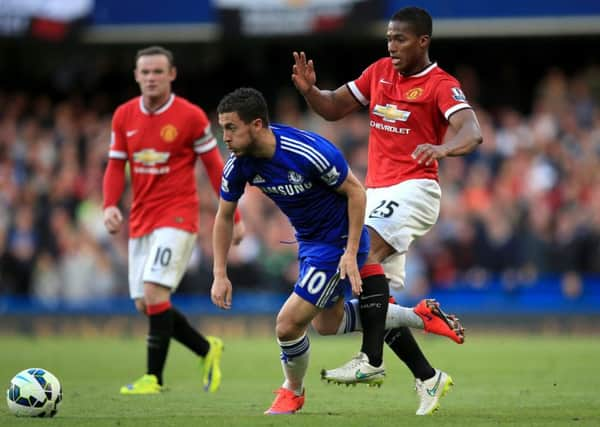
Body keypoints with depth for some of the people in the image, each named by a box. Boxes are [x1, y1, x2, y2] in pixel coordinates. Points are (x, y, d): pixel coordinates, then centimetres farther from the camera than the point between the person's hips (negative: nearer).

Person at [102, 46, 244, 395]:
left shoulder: (191, 116, -7)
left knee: (155, 292, -20)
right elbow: (116, 166, 11)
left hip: (177, 217, -6)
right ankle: (208, 350, 25)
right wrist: (110, 205, -7)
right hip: (141, 220, 6)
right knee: (145, 304, 5)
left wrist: (234, 217, -3)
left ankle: (154, 378, -12)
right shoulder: (124, 116, 6)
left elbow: (215, 167, -2)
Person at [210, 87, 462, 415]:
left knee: (288, 323, -12)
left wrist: (350, 253, -22)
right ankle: (419, 317, 36)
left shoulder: (308, 151, -33)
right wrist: (220, 275, -3)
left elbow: (355, 191, -20)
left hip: (339, 242, -8)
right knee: (326, 322, 23)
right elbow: (224, 216, 1)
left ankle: (293, 391, 18)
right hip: (308, 240, 8)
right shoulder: (238, 164, -14)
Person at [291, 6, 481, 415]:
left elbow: (472, 133, -23)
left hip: (413, 189, -8)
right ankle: (428, 378, 14)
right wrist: (309, 90, -3)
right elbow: (334, 109, 19)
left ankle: (369, 358, -29)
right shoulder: (379, 71, 13)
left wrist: (443, 148, -45)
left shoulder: (441, 85, -8)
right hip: (376, 192, 8)